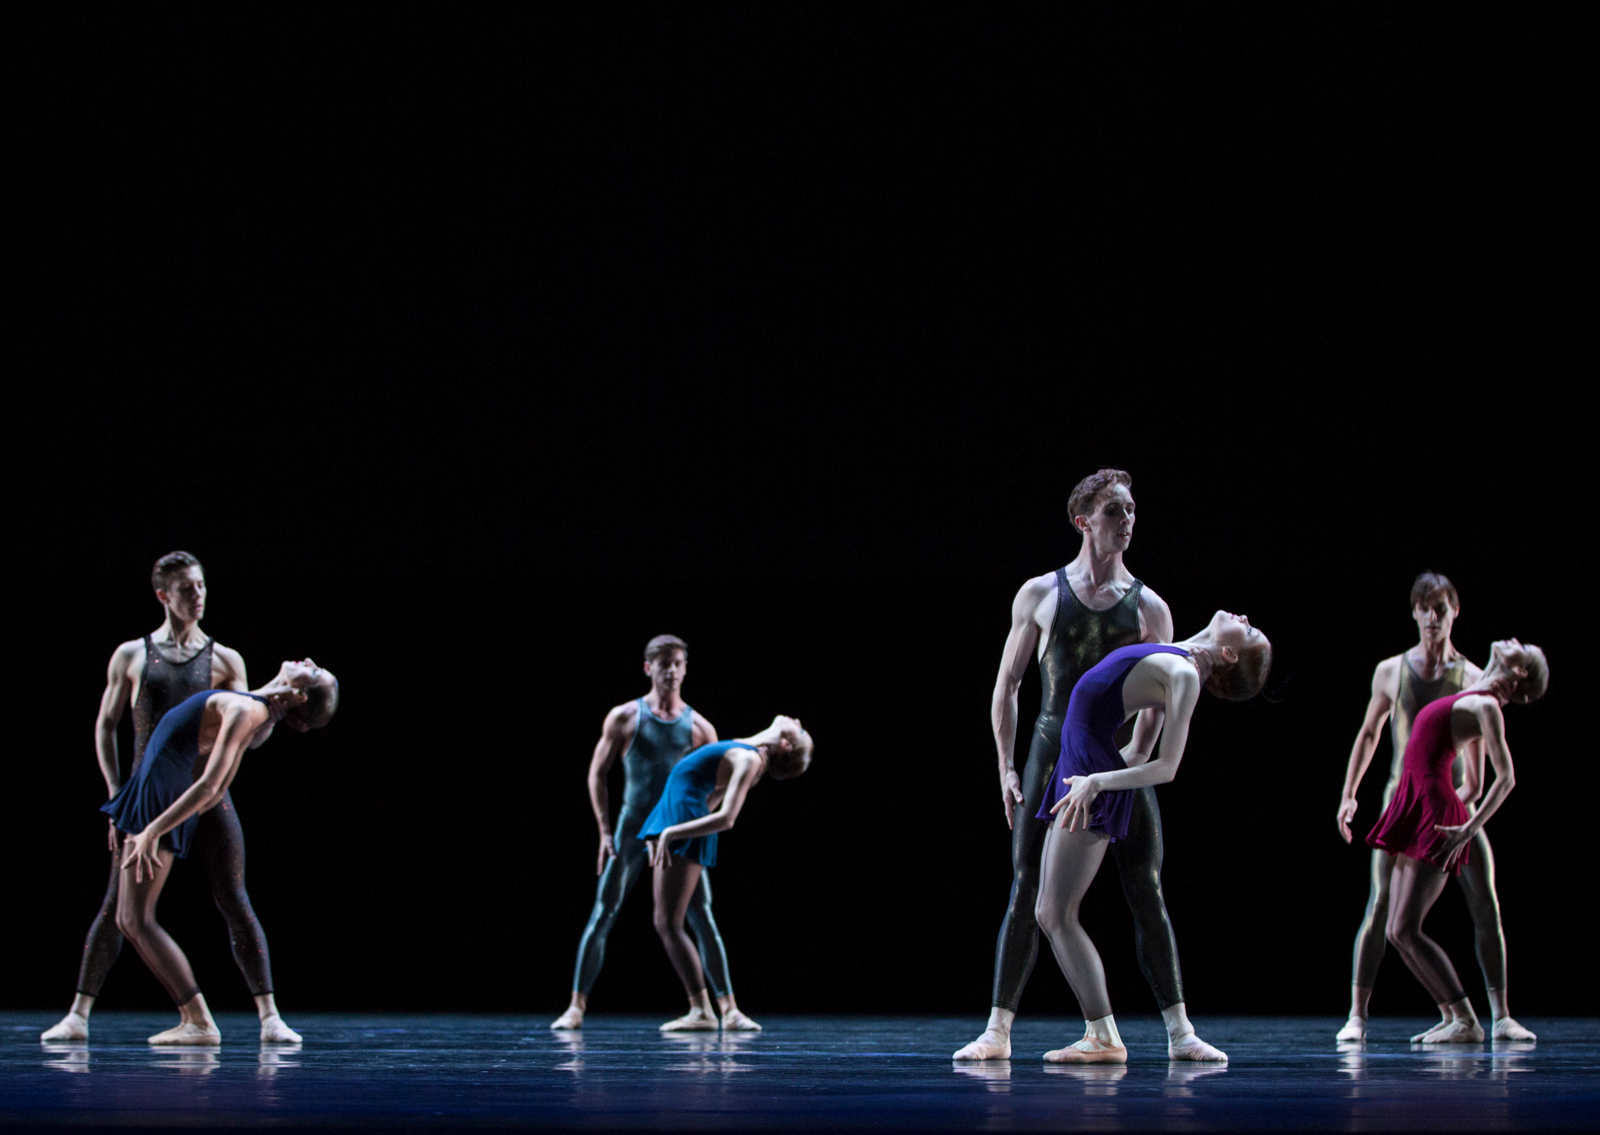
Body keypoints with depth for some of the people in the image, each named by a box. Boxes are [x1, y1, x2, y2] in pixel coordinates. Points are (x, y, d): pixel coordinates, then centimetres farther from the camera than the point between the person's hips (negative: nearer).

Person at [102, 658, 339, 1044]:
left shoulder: (245, 711, -21)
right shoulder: (258, 712, 8)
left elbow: (209, 786, -27)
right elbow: (221, 788, 17)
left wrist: (153, 831, -26)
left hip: (158, 801, -9)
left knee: (137, 921, -9)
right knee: (129, 921, 14)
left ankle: (200, 1023, -12)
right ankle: (191, 1017, 9)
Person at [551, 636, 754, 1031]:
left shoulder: (698, 727, 5)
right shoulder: (625, 717, 2)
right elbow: (597, 773, 4)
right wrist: (605, 832, -2)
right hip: (632, 828, -1)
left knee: (703, 920, -3)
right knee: (603, 915, -4)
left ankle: (729, 1009, -2)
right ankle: (576, 1006, -1)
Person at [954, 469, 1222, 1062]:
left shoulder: (1148, 607, 7)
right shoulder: (1040, 595, 6)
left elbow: (1159, 699, 3)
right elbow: (1006, 686, 9)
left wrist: (1135, 760, -11)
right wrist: (1006, 768, 1)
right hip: (1054, 753, 0)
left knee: (1145, 892, -3)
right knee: (1028, 892, -3)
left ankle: (1179, 1030, -1)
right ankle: (998, 1030, 0)